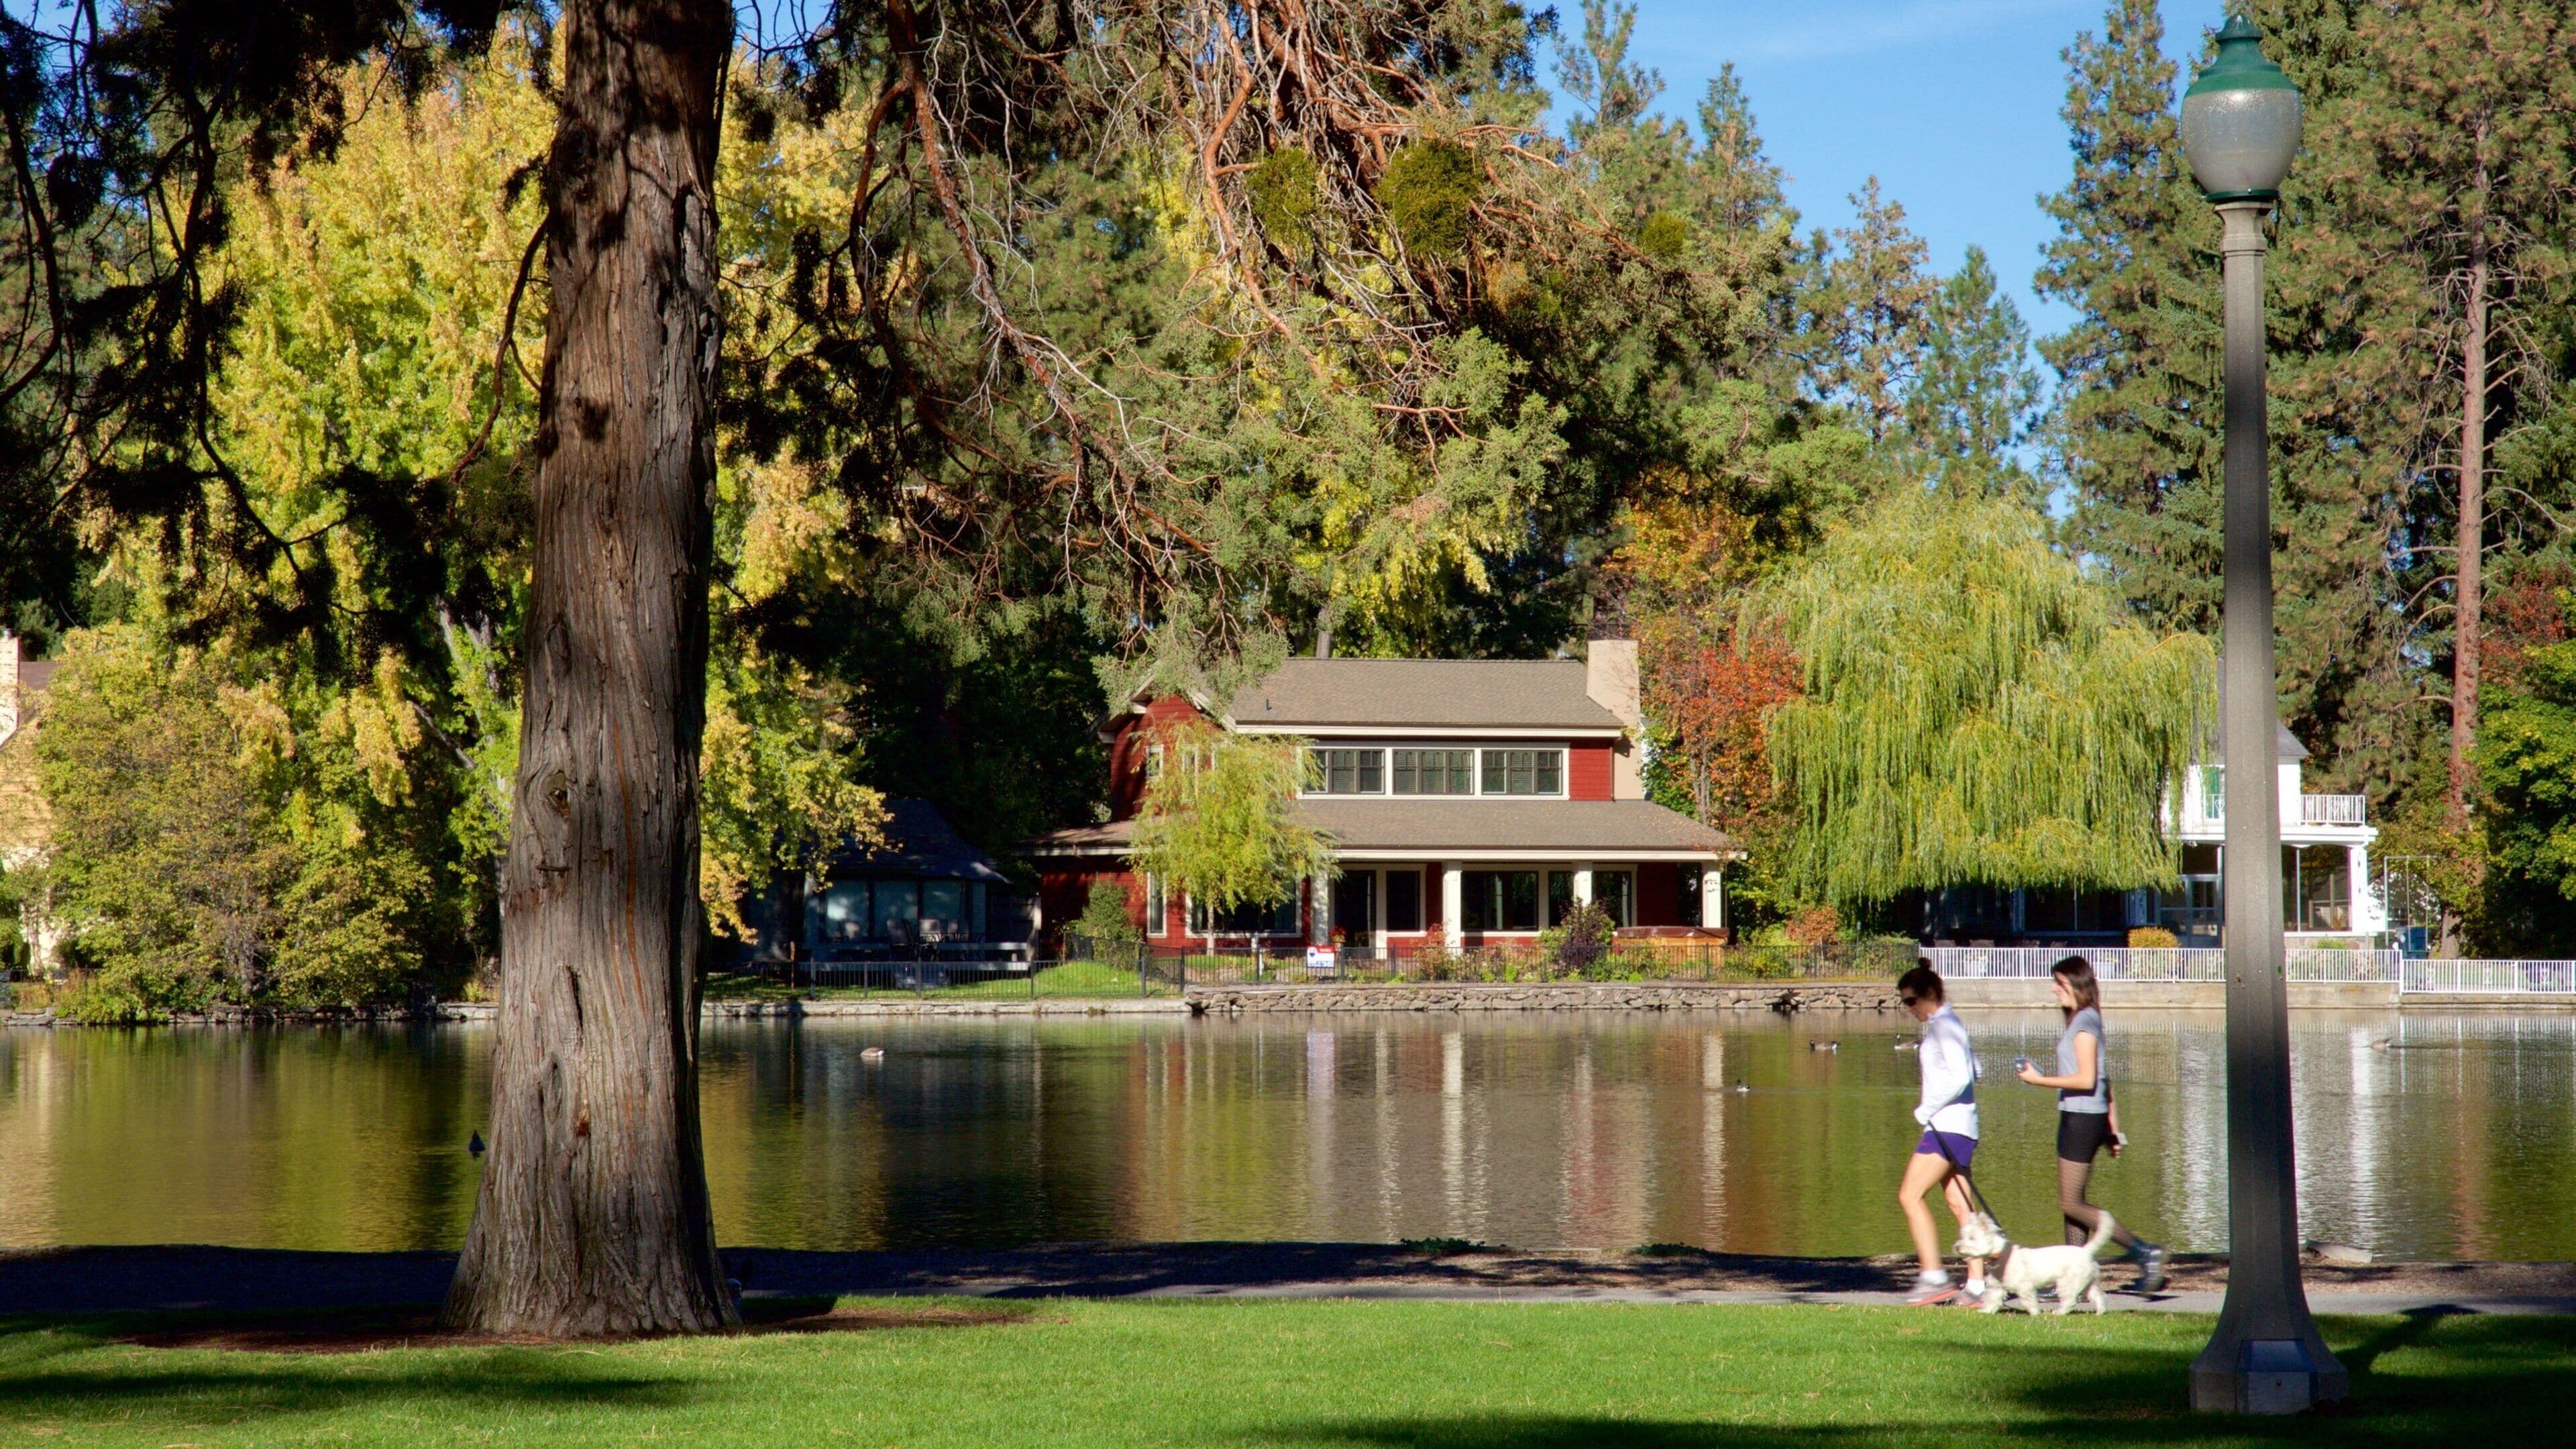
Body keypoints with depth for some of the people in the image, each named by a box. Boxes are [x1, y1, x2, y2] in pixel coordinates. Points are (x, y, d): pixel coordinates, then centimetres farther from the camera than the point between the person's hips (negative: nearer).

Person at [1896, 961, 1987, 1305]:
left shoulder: (1944, 1025, -12)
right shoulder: (1942, 1024, 17)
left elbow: (1959, 1077, -22)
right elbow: (1972, 1068, 26)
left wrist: (1926, 1109, -13)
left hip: (1949, 1124, -10)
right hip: (1949, 1125, 10)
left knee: (1910, 1196, -11)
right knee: (1960, 1206, 7)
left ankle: (1934, 1277, -13)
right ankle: (1977, 1285, 5)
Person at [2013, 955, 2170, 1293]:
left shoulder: (2083, 1022, -13)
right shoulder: (2087, 1021, 16)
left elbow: (2087, 1079, -20)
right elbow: (2104, 1080, 19)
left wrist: (2039, 1080, -17)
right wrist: (2113, 1128, 21)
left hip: (2081, 1119, -10)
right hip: (2083, 1117, 10)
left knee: (2071, 1204, -8)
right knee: (2073, 1204, 10)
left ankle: (2144, 1251, -12)